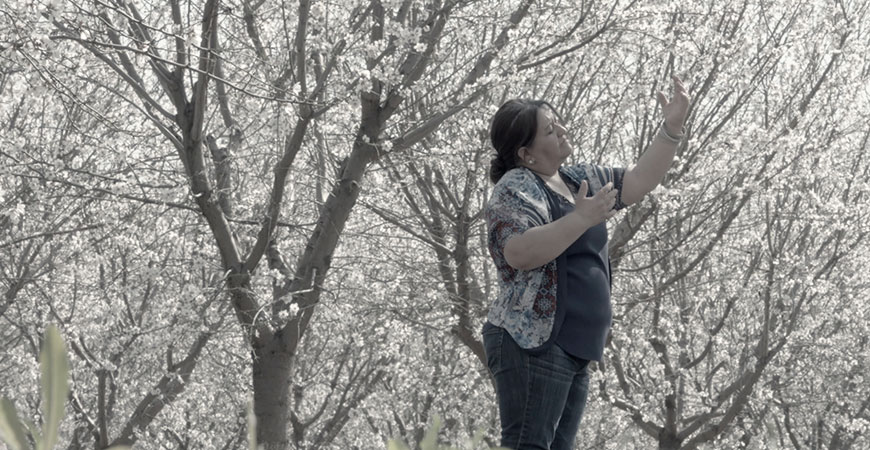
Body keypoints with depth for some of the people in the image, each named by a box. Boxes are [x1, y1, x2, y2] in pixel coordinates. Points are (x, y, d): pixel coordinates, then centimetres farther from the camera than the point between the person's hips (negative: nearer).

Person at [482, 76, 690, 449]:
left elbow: (636, 183, 19)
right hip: (531, 347, -9)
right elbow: (518, 253, -24)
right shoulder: (516, 188, -9)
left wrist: (671, 128, 9)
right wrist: (581, 219, -24)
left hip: (574, 352, 9)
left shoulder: (577, 180, 18)